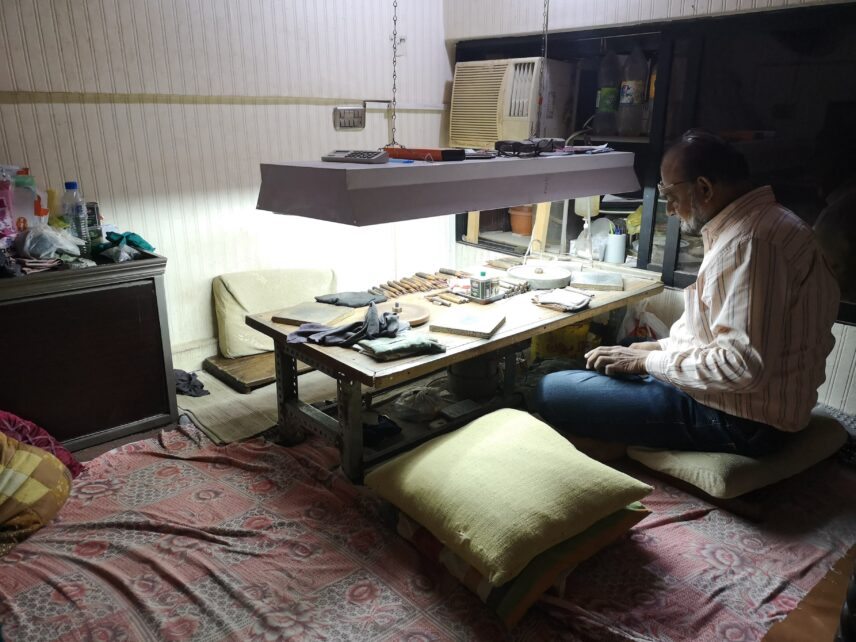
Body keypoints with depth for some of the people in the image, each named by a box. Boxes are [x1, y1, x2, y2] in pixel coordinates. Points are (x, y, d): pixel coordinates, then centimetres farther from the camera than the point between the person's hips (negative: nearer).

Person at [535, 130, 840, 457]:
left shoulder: (750, 242, -24)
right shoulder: (754, 222, 10)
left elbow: (742, 366, -29)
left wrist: (647, 361, -18)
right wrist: (663, 347, 9)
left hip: (738, 420, -11)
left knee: (552, 391, -16)